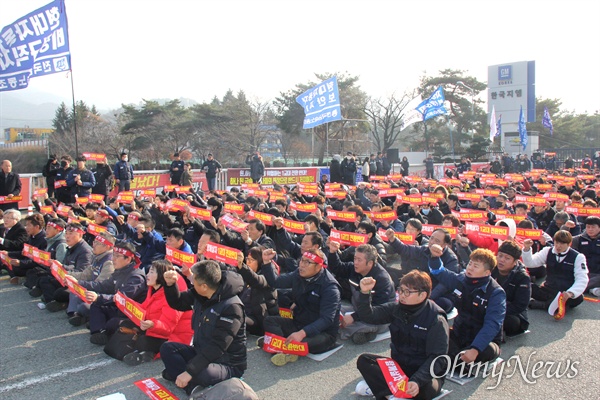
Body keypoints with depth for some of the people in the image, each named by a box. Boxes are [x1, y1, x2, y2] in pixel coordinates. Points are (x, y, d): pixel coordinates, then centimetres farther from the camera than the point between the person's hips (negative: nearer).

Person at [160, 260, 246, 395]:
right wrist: (170, 284, -8)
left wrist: (189, 371, -31)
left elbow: (216, 347, -30)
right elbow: (177, 303, 13)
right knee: (167, 348, -4)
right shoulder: (199, 295, -2)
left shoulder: (231, 307, -26)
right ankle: (193, 384, -19)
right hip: (201, 353, 9)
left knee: (202, 373, -38)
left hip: (228, 364, -8)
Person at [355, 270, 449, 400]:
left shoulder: (436, 320, -17)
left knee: (425, 388, -38)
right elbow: (368, 315, -6)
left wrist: (417, 381, -35)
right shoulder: (396, 308, -1)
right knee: (363, 360, -14)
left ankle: (384, 387, -17)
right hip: (398, 365, 5)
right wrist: (365, 293, -24)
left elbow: (437, 358, -21)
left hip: (426, 371, -5)